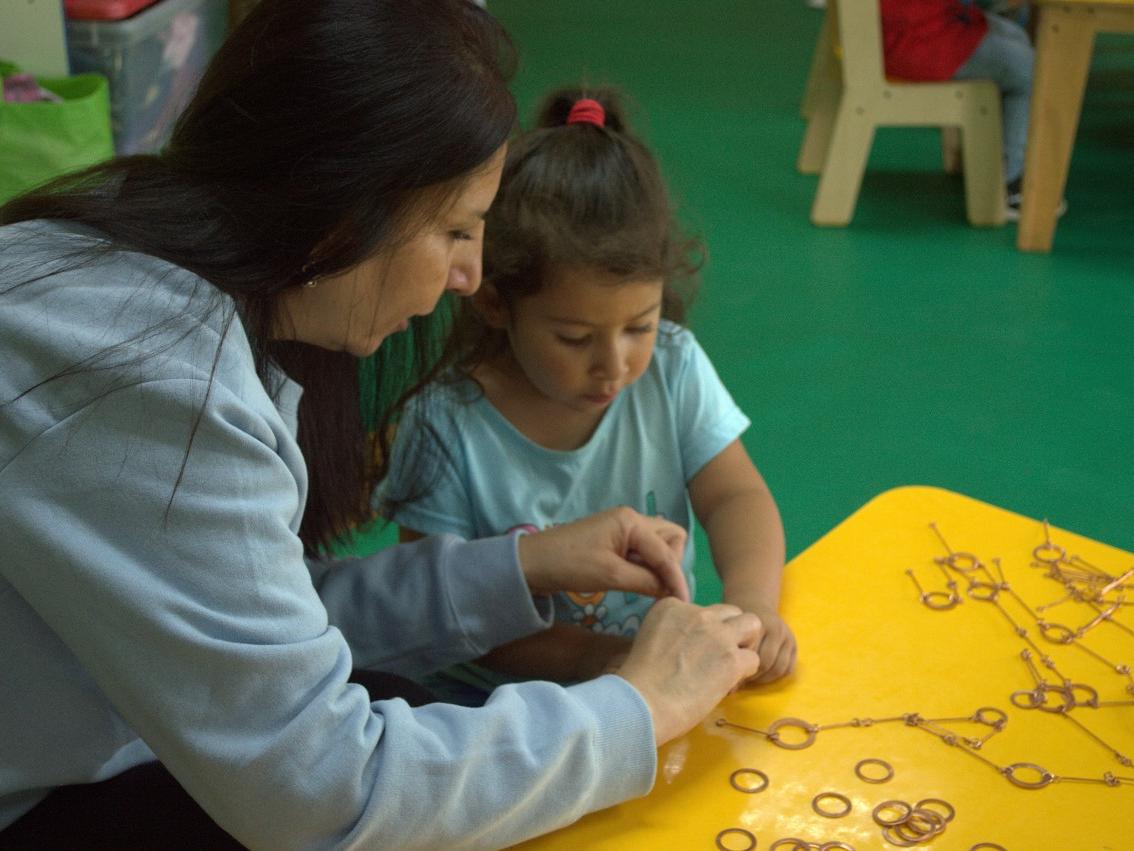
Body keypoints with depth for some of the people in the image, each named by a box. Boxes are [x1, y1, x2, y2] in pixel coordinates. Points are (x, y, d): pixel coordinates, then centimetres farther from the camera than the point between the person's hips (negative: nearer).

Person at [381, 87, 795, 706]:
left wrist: (751, 603, -23)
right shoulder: (448, 426, -15)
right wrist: (590, 658, -25)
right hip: (500, 707, -2)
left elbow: (735, 497, -2)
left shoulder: (673, 368, -3)